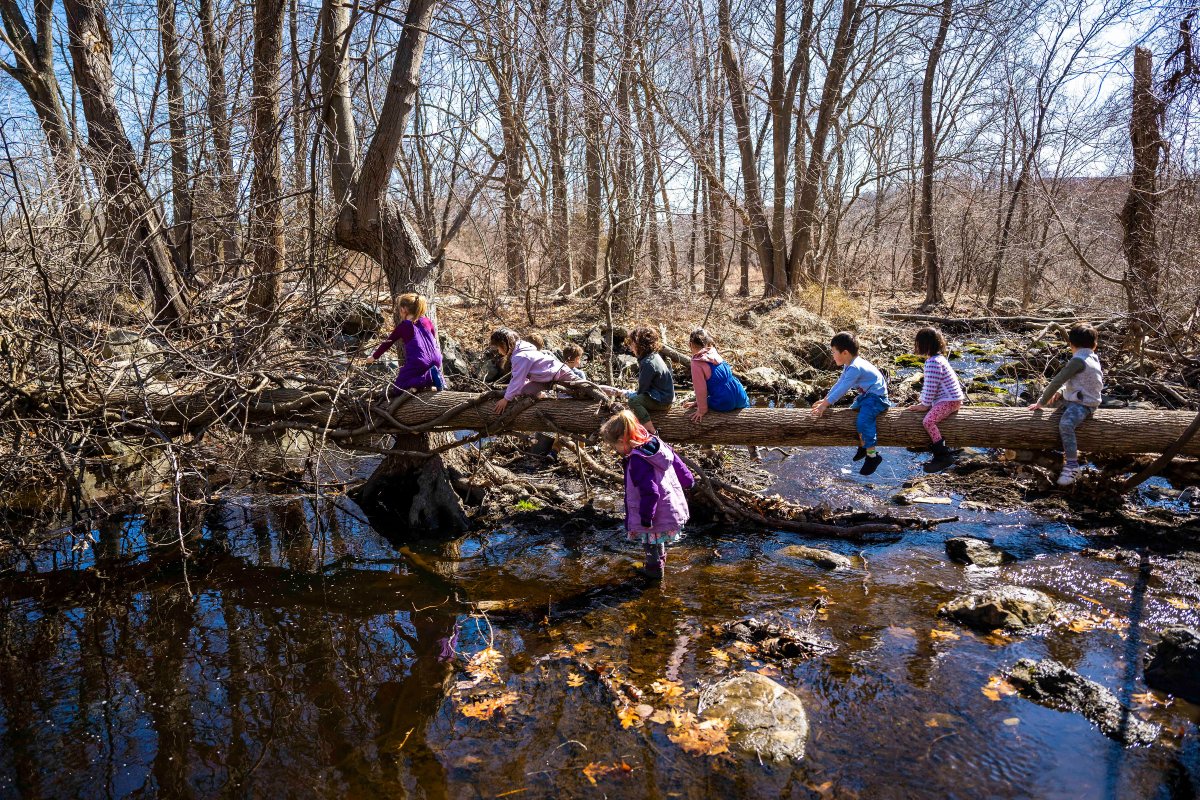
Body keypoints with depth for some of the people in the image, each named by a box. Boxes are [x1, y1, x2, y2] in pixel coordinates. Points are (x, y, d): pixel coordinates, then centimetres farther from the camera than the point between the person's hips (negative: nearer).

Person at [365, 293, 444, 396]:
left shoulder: (403, 326, 2)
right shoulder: (427, 321, 12)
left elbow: (387, 343, 11)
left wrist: (374, 357, 23)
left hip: (417, 363, -6)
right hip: (436, 362, 6)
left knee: (393, 391, 2)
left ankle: (428, 377, -19)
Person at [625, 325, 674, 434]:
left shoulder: (648, 363, -25)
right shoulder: (653, 355, 6)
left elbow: (643, 387, -19)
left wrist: (631, 395, -1)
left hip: (662, 401, -11)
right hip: (665, 395, 11)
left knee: (633, 400, -25)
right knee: (631, 395, 19)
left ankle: (652, 432, -26)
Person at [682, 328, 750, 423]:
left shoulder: (697, 363, -13)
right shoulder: (715, 354, 8)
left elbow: (700, 388, -9)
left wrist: (702, 410, 2)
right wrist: (698, 402, 22)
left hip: (724, 404, -7)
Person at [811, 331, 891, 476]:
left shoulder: (855, 368, -26)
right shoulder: (850, 365, 7)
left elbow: (842, 389, -25)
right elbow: (839, 384, 13)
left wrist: (825, 404, -20)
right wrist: (825, 400, 11)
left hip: (877, 397, -12)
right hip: (866, 395, 12)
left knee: (863, 420, -29)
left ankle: (872, 456, -22)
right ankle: (863, 446, 29)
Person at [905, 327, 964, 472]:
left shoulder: (933, 363, -20)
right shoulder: (937, 358, 14)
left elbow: (930, 387, -19)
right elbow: (928, 384, 18)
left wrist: (925, 405, -11)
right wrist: (923, 401, 15)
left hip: (949, 401, -11)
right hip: (946, 398, 11)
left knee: (928, 421, -23)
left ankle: (944, 456, -19)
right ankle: (941, 451, 16)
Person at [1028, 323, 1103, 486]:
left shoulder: (1078, 360, -19)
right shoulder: (1092, 358, 10)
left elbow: (1057, 381, -19)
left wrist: (1041, 403, -13)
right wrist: (1061, 391, 4)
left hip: (1083, 404, -10)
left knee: (1065, 424, -33)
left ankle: (1072, 466, -33)